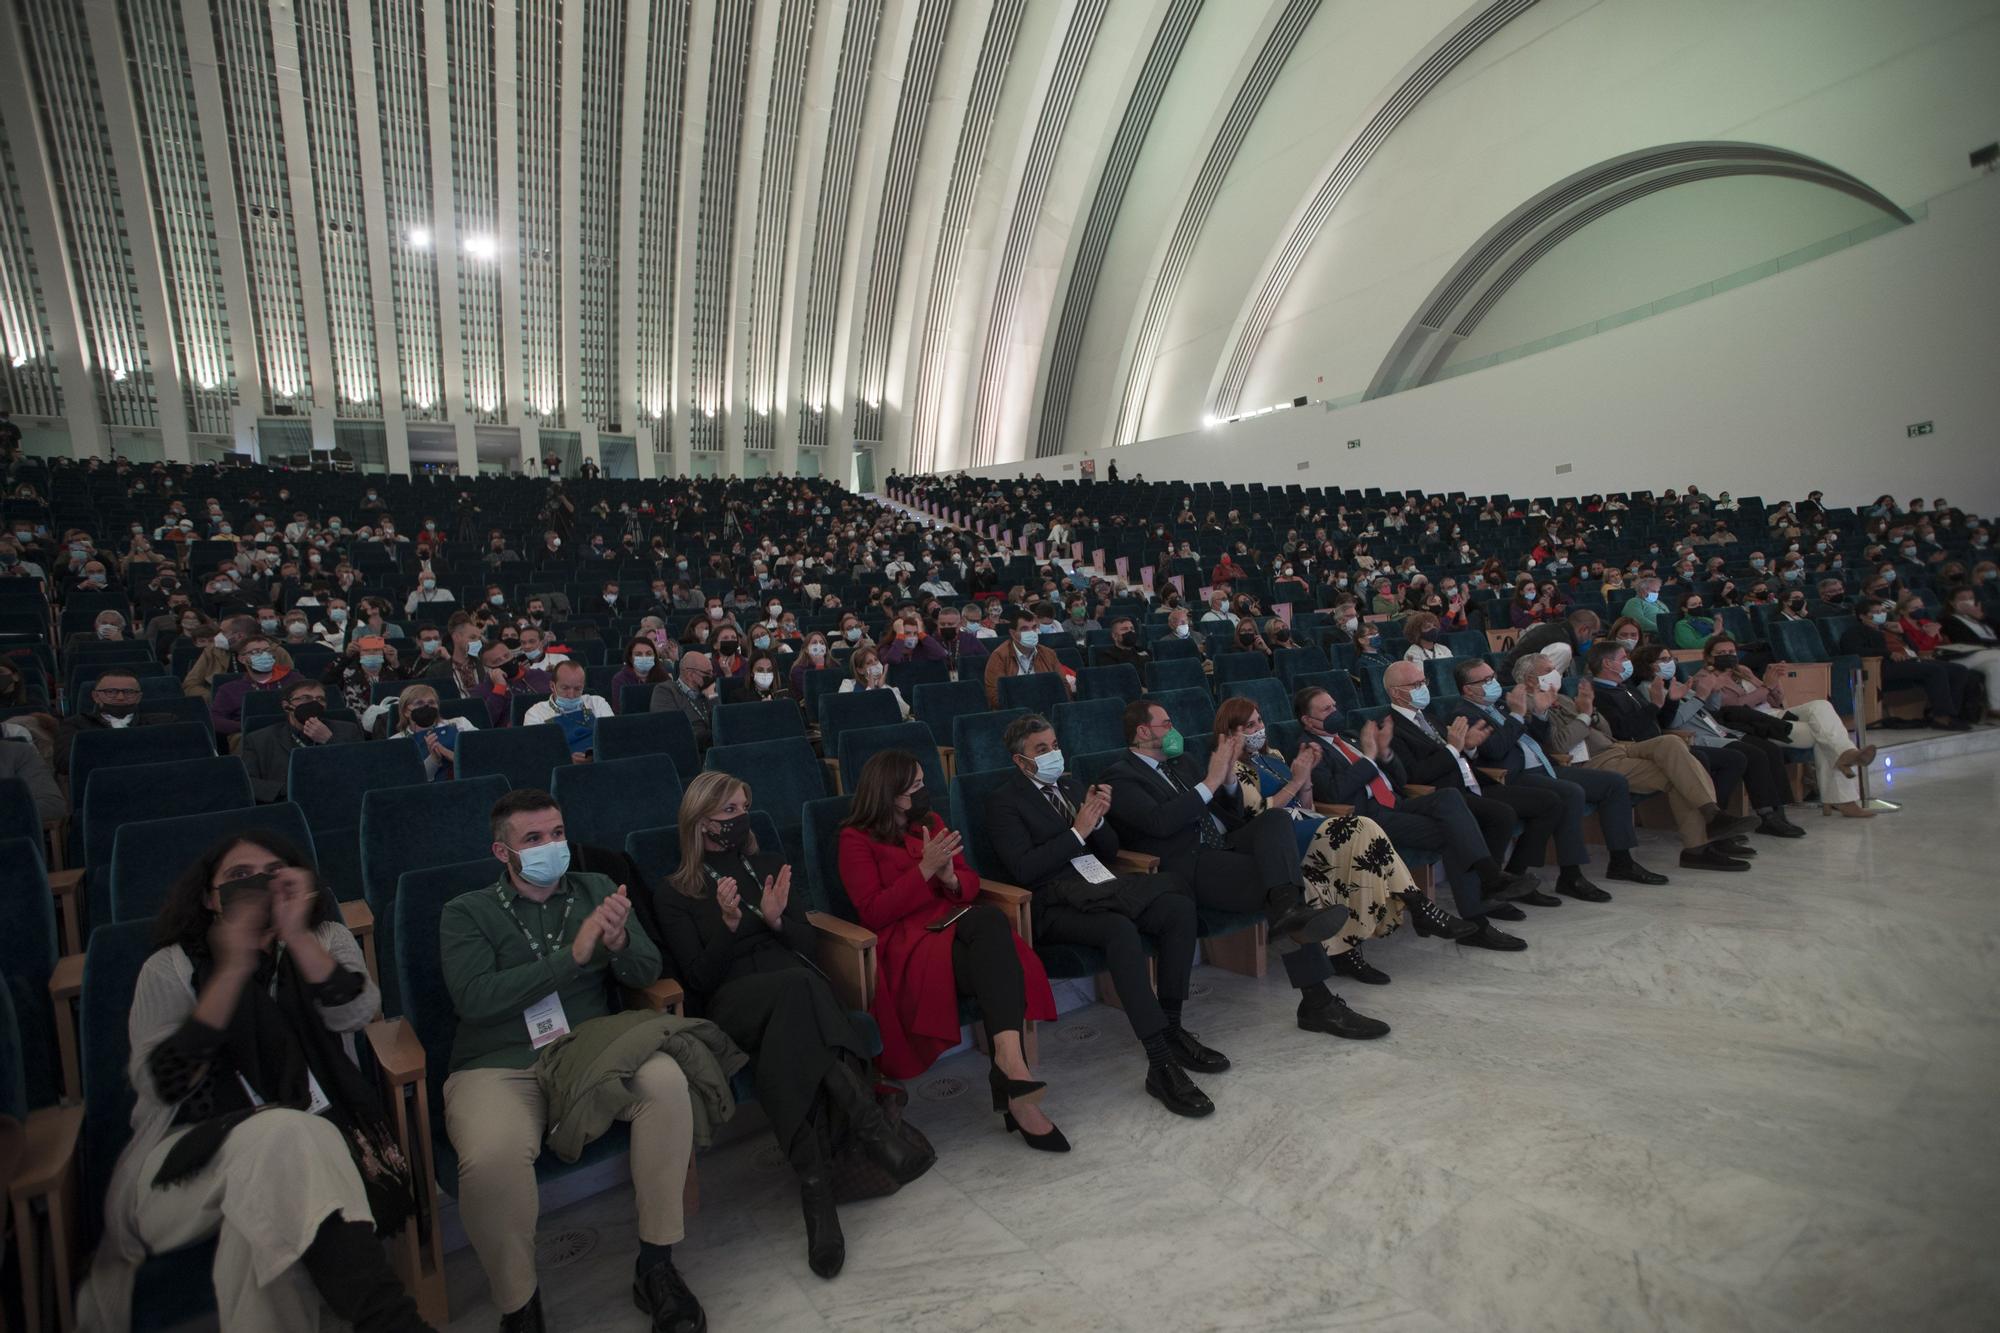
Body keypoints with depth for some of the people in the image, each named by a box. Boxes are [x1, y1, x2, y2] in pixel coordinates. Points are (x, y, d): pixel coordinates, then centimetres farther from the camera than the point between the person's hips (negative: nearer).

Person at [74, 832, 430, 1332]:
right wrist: (232, 972, -15)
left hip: (320, 1138, 1)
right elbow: (160, 1085, -6)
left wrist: (297, 937, -18)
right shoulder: (170, 968, 8)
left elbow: (355, 1013, -8)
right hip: (200, 1149, -1)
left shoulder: (326, 941, 13)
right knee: (282, 1138, -35)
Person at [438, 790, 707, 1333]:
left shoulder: (595, 889, 13)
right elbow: (473, 997, -11)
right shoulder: (466, 912, 6)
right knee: (492, 1157, -34)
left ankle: (655, 1266, -11)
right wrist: (572, 955, -17)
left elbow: (647, 973, 6)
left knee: (667, 1082, -29)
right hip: (499, 1067, -2)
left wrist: (619, 942, -18)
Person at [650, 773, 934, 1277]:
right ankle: (871, 1126, -45)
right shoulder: (674, 894, 11)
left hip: (796, 988, 3)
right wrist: (730, 923, -15)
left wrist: (777, 919, -5)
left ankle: (817, 1187, -44)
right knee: (799, 984, -39)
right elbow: (699, 979, 1)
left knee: (788, 1046, -36)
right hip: (732, 1004, -3)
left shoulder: (769, 865, 22)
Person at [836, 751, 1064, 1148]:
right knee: (995, 964, -34)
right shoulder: (856, 839, 2)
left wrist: (951, 879, -8)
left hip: (954, 924, 5)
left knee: (991, 917, -35)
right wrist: (925, 869, -16)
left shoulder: (930, 821, 19)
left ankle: (1007, 1054, -44)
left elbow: (970, 885, 17)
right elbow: (873, 913, -8)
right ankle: (1016, 1093, -36)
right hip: (906, 941, -5)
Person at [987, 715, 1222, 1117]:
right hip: (1056, 903, -7)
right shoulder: (1004, 801, 1)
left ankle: (1172, 1028, -10)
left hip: (1099, 886, 7)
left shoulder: (1072, 783, 21)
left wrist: (1099, 819, -1)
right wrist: (1077, 831, -13)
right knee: (1121, 929, -36)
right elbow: (1023, 869, -12)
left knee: (1179, 906, -20)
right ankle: (1161, 1065, -34)